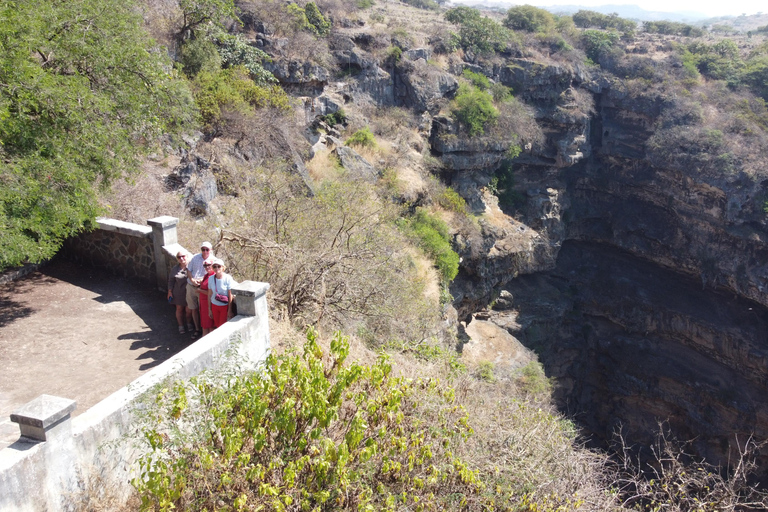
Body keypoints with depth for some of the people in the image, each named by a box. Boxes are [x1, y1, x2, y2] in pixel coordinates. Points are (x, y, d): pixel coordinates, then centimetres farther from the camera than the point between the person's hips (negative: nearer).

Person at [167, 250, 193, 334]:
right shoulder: (175, 269, 0)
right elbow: (171, 281, 7)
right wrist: (170, 292, 4)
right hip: (179, 293, 2)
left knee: (189, 310, 6)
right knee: (179, 309, 12)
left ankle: (189, 323, 31)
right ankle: (181, 326, 28)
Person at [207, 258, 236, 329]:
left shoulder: (228, 278, -12)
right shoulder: (211, 278, -1)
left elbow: (230, 296, -10)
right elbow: (209, 295, 6)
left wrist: (230, 310, -10)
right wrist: (209, 309, 8)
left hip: (225, 306, -3)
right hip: (214, 306, 3)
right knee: (216, 326, 6)